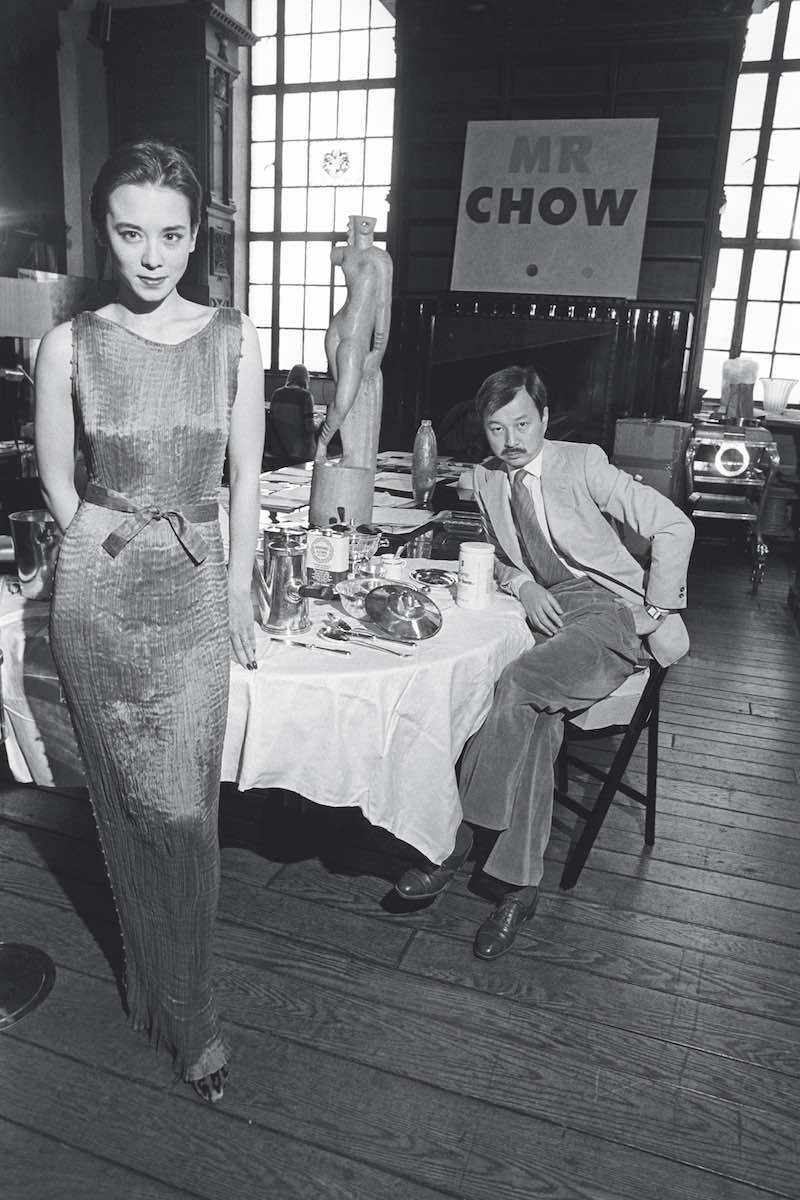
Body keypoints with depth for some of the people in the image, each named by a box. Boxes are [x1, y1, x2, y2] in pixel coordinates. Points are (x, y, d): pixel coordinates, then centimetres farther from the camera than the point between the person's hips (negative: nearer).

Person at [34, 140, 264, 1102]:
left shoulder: (232, 338, 1)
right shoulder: (69, 344, -1)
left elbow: (245, 475, 5)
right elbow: (59, 491, 4)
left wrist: (239, 586, 4)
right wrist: (128, 535, -2)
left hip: (197, 592, 0)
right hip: (99, 596, 0)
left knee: (184, 811, 0)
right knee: (129, 806, 10)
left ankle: (179, 1004, 23)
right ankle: (180, 1010, 31)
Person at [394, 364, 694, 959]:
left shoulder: (581, 463, -5)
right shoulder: (486, 478, 10)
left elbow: (673, 526, -4)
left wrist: (659, 612, -7)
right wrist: (522, 586, 0)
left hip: (608, 609, -4)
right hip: (545, 613, 5)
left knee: (517, 685, -30)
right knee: (536, 719, -24)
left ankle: (456, 838, -19)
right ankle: (519, 886, -18)